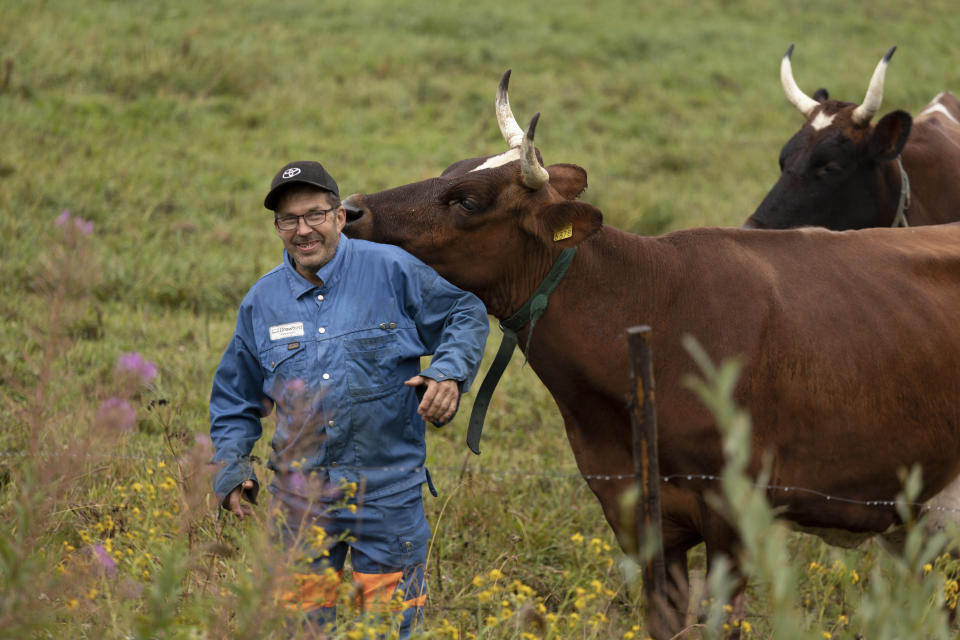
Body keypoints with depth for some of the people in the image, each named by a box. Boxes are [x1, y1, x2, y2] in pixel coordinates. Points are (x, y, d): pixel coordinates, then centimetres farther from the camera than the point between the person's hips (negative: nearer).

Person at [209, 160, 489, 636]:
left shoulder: (390, 270, -3)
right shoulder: (262, 301, 7)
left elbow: (467, 316, 6)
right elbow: (236, 398, 18)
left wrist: (449, 372, -13)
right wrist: (230, 468, 6)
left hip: (386, 490, -3)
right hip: (300, 495, 3)